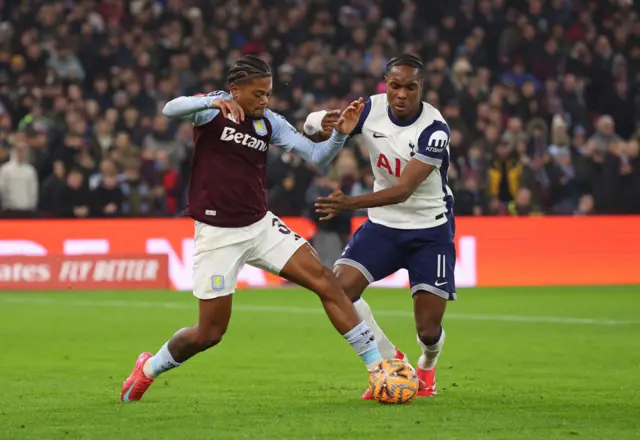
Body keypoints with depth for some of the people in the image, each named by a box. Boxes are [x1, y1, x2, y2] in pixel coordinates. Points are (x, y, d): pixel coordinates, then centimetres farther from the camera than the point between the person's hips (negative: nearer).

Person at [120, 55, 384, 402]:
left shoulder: (269, 123, 3)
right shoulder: (211, 110, -9)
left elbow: (316, 156, 2)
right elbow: (170, 110, -29)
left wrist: (340, 134, -18)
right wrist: (214, 101, -46)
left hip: (260, 226, 4)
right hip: (217, 234, -4)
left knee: (325, 282, -11)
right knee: (210, 332, -1)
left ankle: (377, 365, -6)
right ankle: (148, 369, 27)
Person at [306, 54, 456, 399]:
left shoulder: (434, 129, -24)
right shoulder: (370, 110, -11)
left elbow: (404, 190, -31)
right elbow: (312, 125, -1)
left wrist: (351, 203, -45)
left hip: (430, 228, -4)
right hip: (384, 224, 4)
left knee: (428, 329, -8)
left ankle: (427, 365, 31)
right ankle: (390, 361, 1)